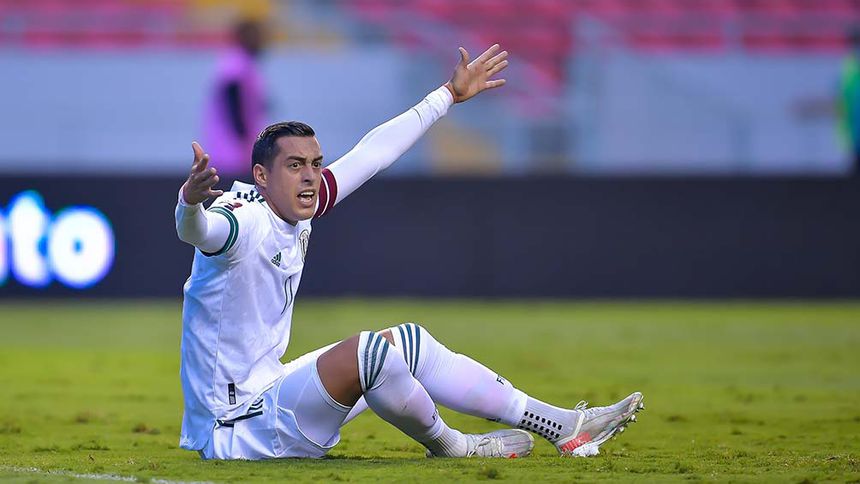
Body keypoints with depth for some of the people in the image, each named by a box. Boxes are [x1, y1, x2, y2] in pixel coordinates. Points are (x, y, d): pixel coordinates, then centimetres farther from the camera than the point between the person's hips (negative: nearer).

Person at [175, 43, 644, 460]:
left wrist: (450, 94, 24)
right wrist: (190, 200, -68)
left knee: (409, 342, 15)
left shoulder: (297, 210, 4)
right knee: (366, 352, -28)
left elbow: (371, 153, 14)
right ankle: (448, 444, 0)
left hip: (269, 391, 10)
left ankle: (562, 427, 22)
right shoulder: (242, 222, -21)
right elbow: (198, 230, -45)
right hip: (238, 434, -10)